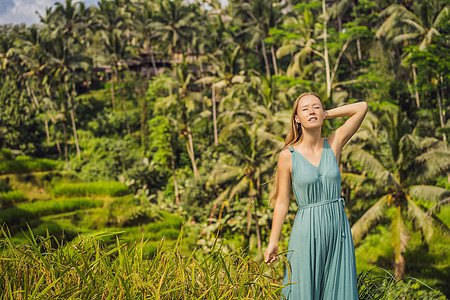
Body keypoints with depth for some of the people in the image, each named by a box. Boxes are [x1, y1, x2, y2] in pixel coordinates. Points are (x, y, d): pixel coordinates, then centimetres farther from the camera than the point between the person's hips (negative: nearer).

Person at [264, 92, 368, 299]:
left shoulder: (334, 144, 2)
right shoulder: (288, 156, -5)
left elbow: (362, 107, 2)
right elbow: (282, 202, 0)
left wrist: (327, 114, 7)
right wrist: (273, 242, 0)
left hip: (338, 227, 3)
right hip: (307, 230, -3)